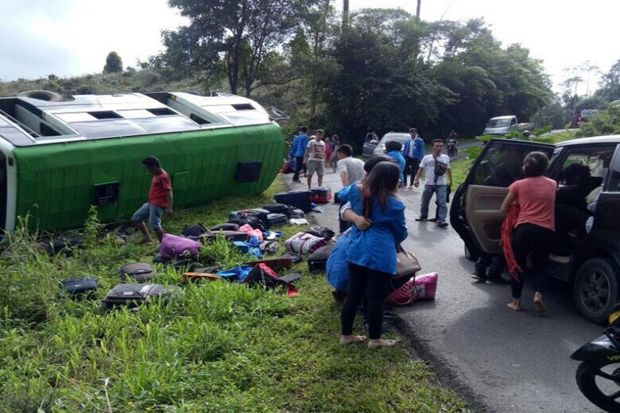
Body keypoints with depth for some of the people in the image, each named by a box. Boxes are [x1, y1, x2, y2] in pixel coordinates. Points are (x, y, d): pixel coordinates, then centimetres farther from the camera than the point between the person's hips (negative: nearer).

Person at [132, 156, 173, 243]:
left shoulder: (164, 176, -15)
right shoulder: (156, 175, 15)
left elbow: (169, 192, -21)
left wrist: (169, 208, -27)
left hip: (158, 205, -10)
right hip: (151, 203, 10)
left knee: (154, 224, -12)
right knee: (136, 218, 13)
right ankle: (146, 237, 18)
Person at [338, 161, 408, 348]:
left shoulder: (356, 191, 2)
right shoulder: (394, 204, -11)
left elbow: (342, 194, 26)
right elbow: (401, 233, 4)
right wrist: (394, 241, 25)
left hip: (356, 251, 6)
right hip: (381, 255, -6)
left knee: (353, 294, 14)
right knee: (376, 298, 5)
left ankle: (346, 334, 24)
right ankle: (374, 339, 17)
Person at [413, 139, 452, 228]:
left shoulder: (446, 158, 8)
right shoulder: (426, 158, 2)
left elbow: (448, 169, 20)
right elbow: (421, 169, 3)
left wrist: (450, 180, 20)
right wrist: (416, 179, -6)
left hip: (441, 184, 0)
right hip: (429, 184, 0)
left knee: (442, 203, -10)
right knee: (425, 201, 13)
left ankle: (441, 220, -10)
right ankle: (423, 215, 34)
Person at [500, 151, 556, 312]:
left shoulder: (519, 185, 5)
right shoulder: (552, 184, 13)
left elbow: (504, 208, 12)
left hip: (524, 228, -2)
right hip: (546, 230, 2)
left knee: (518, 264, 12)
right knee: (539, 266, 15)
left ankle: (516, 301, 14)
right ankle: (538, 294, -8)